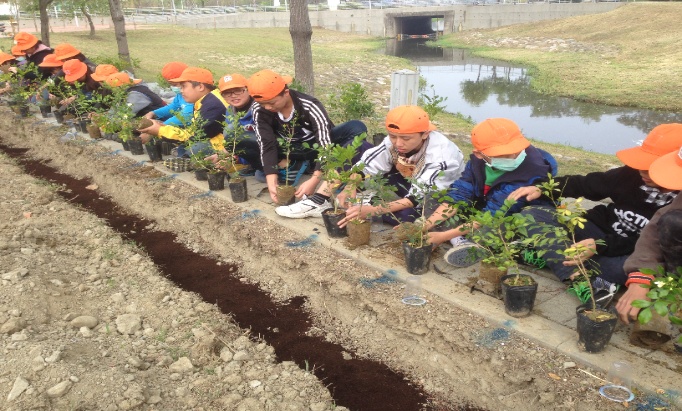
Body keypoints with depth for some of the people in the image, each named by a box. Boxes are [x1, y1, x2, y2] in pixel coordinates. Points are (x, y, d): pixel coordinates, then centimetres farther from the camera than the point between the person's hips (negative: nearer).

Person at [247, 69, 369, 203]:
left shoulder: (310, 107, -29)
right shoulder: (259, 110, -20)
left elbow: (326, 147, -34)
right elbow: (267, 146, -24)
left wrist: (313, 181, -46)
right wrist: (272, 183, -36)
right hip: (291, 150, 2)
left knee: (357, 128, -31)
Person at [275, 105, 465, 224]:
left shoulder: (440, 157, -33)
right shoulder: (393, 141, -19)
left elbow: (416, 199, -36)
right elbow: (364, 167, -16)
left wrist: (371, 210, -44)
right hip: (407, 181, 5)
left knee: (407, 215, -42)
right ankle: (320, 201, -17)